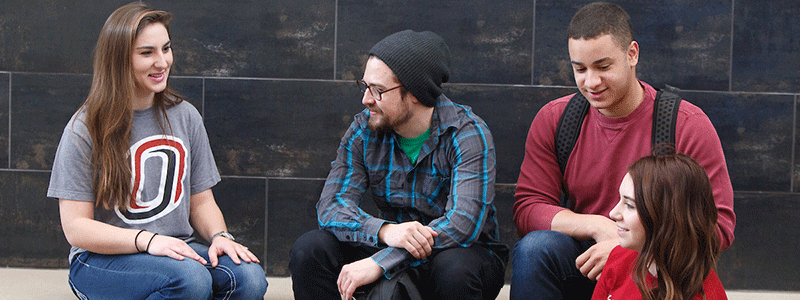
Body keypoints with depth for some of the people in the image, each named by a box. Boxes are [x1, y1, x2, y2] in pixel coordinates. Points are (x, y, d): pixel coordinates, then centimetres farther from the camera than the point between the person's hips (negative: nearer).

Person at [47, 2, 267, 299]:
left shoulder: (186, 117, 10)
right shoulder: (84, 130, -5)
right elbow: (76, 228, -9)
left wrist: (219, 236, -8)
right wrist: (147, 240, -23)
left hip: (177, 250, 4)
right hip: (102, 260, -4)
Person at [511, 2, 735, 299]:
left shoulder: (688, 124, -6)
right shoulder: (552, 119, 4)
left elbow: (719, 225, -9)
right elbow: (527, 210, -1)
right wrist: (598, 227, -19)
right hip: (584, 268, 3)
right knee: (535, 247, -29)